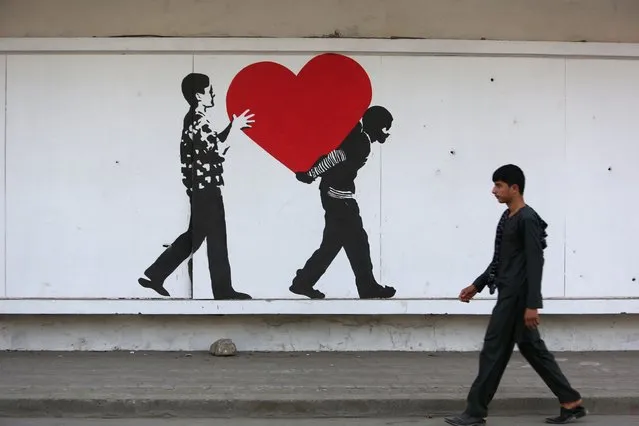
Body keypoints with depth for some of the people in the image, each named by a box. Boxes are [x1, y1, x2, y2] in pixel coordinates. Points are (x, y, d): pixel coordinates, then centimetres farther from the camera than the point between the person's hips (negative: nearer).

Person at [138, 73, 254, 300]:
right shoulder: (198, 121, -16)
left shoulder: (194, 119, 15)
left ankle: (154, 274, 14)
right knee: (216, 238, -3)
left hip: (200, 187, 10)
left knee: (194, 235, 14)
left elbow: (212, 144, 23)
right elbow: (218, 151, -19)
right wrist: (235, 128, -13)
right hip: (206, 188, -10)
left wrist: (232, 126, 17)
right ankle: (223, 290, 4)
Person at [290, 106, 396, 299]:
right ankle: (368, 288, 4)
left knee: (333, 242, 11)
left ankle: (303, 282, 12)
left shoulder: (356, 136, 14)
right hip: (339, 197, -10)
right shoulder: (361, 143, -16)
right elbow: (336, 155, -24)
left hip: (335, 195, 10)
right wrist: (310, 174, -17)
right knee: (357, 241, -3)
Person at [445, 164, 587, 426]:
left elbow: (535, 264, -19)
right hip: (509, 294, 10)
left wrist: (532, 304, -22)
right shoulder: (508, 218, 15)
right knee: (532, 349, 12)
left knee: (494, 351, -4)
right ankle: (571, 402, 19)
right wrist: (478, 285, 23)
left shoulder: (527, 219, -15)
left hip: (516, 297, -10)